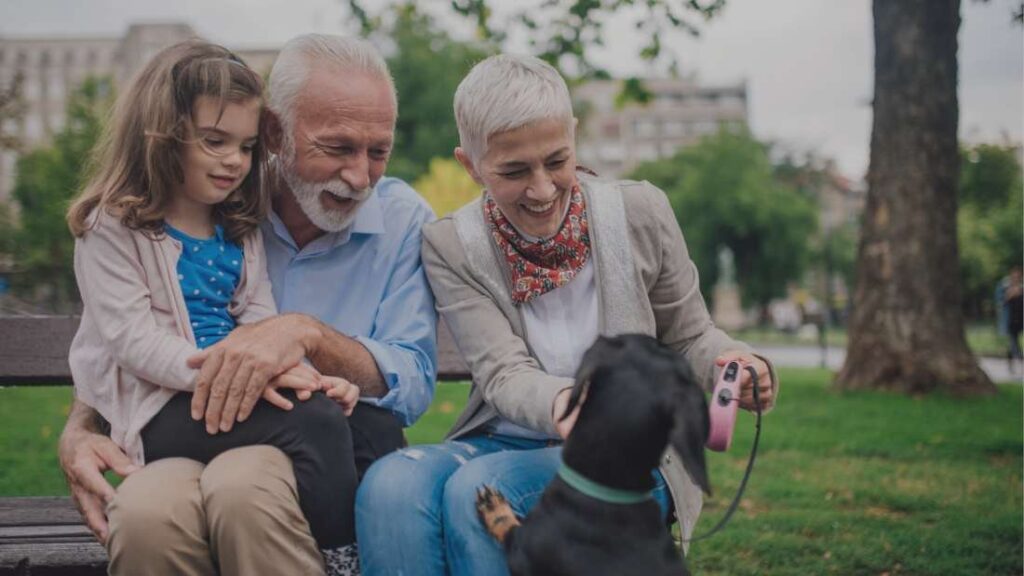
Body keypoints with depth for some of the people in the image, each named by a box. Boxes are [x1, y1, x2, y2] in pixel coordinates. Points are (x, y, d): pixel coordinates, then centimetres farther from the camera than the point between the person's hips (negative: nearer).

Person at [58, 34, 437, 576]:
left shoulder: (403, 218, 2)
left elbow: (414, 384, -6)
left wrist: (309, 334, -23)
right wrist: (79, 431, -8)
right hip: (194, 444, 2)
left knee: (242, 484, -38)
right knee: (144, 511, -35)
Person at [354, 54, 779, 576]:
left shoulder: (640, 214, -1)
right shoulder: (449, 247, -2)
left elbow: (690, 339, 8)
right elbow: (505, 375, -13)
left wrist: (734, 363, -17)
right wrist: (563, 405, -37)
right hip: (503, 441, 1)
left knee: (478, 489, -31)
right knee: (391, 484, -31)